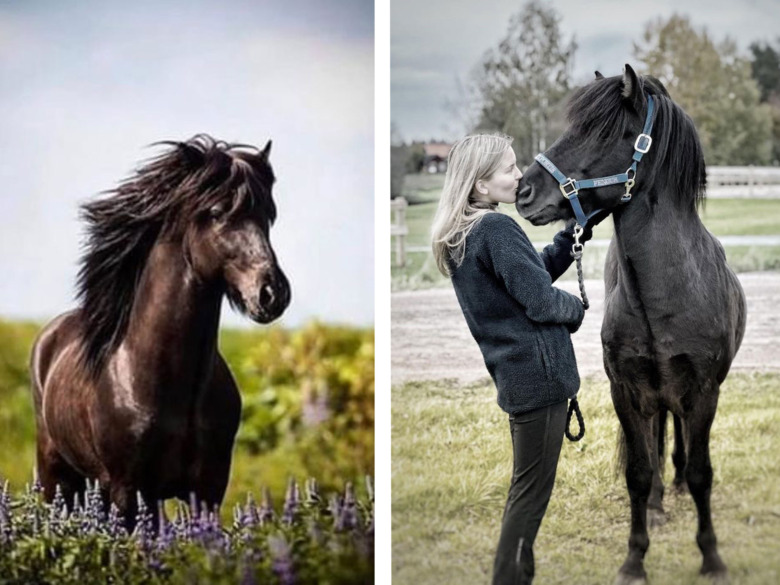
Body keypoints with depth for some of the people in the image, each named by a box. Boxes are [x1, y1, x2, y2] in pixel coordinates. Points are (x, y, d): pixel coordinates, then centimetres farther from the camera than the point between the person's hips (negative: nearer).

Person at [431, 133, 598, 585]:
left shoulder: (460, 235, 9)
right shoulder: (497, 229, -20)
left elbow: (536, 272, 16)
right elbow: (540, 301, -20)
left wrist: (572, 235, 5)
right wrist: (577, 308, 0)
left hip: (514, 375, 10)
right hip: (539, 373, -10)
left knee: (527, 485, 18)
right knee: (532, 491, -2)